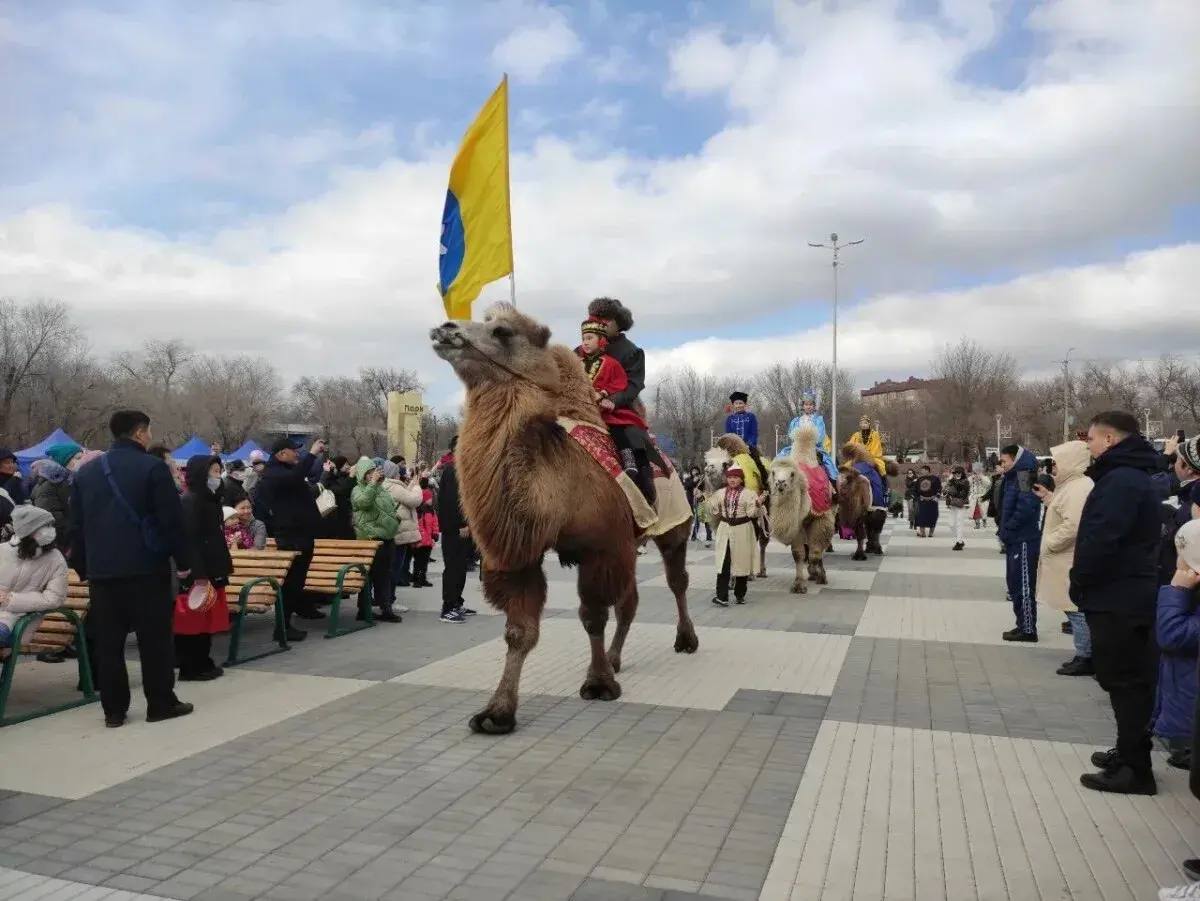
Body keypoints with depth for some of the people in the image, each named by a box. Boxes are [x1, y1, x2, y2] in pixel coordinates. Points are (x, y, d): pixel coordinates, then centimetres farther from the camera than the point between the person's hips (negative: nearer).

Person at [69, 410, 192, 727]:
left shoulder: (86, 471, 11)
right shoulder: (153, 467, -7)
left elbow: (76, 525, 14)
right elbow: (172, 519, -10)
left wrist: (83, 567, 20)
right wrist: (183, 560, -2)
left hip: (101, 569, 5)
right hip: (146, 567, -5)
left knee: (108, 642, 8)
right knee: (155, 638, 3)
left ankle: (114, 710, 12)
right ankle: (161, 704, 8)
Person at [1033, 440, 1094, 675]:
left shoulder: (1078, 488, -19)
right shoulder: (1072, 485, 14)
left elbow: (1072, 526, -27)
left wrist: (1048, 544, -18)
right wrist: (1047, 497, 13)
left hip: (1072, 563, -11)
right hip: (1069, 561, 11)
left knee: (1077, 610, -3)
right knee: (1078, 610, 14)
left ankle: (1085, 659, 4)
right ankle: (1084, 656, 21)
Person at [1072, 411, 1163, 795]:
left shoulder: (1121, 480, -19)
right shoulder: (1132, 476, 15)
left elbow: (1101, 540, -26)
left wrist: (1079, 583, -12)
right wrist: (1084, 583, 12)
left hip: (1117, 598, -10)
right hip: (1127, 594, 10)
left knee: (1125, 681, -3)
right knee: (1129, 679, 17)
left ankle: (1135, 770, 5)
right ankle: (1130, 753, 29)